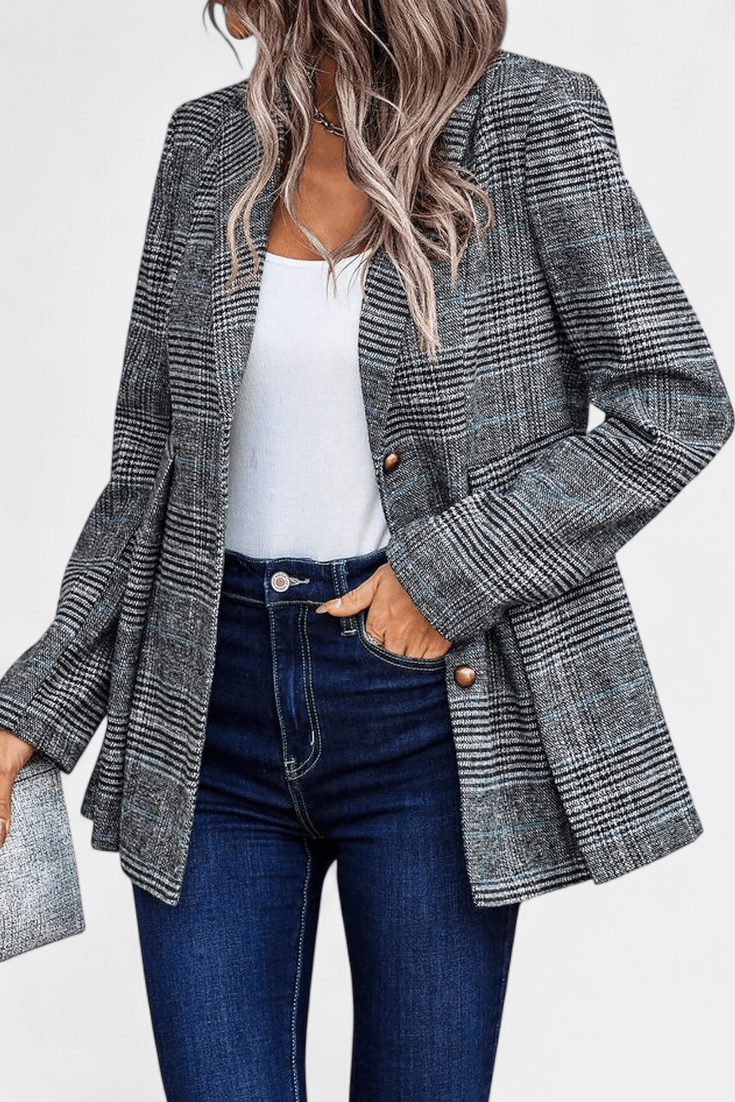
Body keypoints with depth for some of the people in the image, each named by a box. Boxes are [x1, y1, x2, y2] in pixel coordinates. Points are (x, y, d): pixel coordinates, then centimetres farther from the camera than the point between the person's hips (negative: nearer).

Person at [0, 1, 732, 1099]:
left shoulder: (532, 123, -4)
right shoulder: (207, 144, 8)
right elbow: (149, 470, 9)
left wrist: (451, 573, -14)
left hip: (433, 703, -3)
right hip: (215, 700, 3)